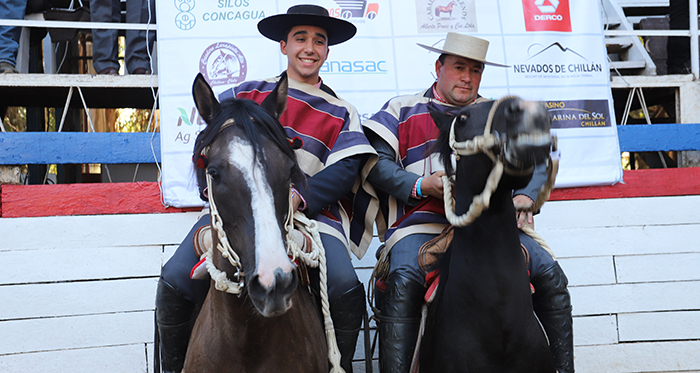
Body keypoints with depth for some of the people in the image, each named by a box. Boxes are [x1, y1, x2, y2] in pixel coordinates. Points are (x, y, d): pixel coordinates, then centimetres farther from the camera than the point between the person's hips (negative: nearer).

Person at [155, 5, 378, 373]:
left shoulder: (342, 114, 16)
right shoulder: (246, 94, 20)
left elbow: (345, 170, 1)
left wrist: (298, 198, -17)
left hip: (310, 210, -1)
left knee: (345, 288, -27)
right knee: (175, 281, -20)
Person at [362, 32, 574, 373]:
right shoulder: (403, 110, 19)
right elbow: (377, 160, 7)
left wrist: (525, 196, -3)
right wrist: (421, 186, -11)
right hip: (423, 222, -2)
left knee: (550, 275, -18)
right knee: (403, 281, -34)